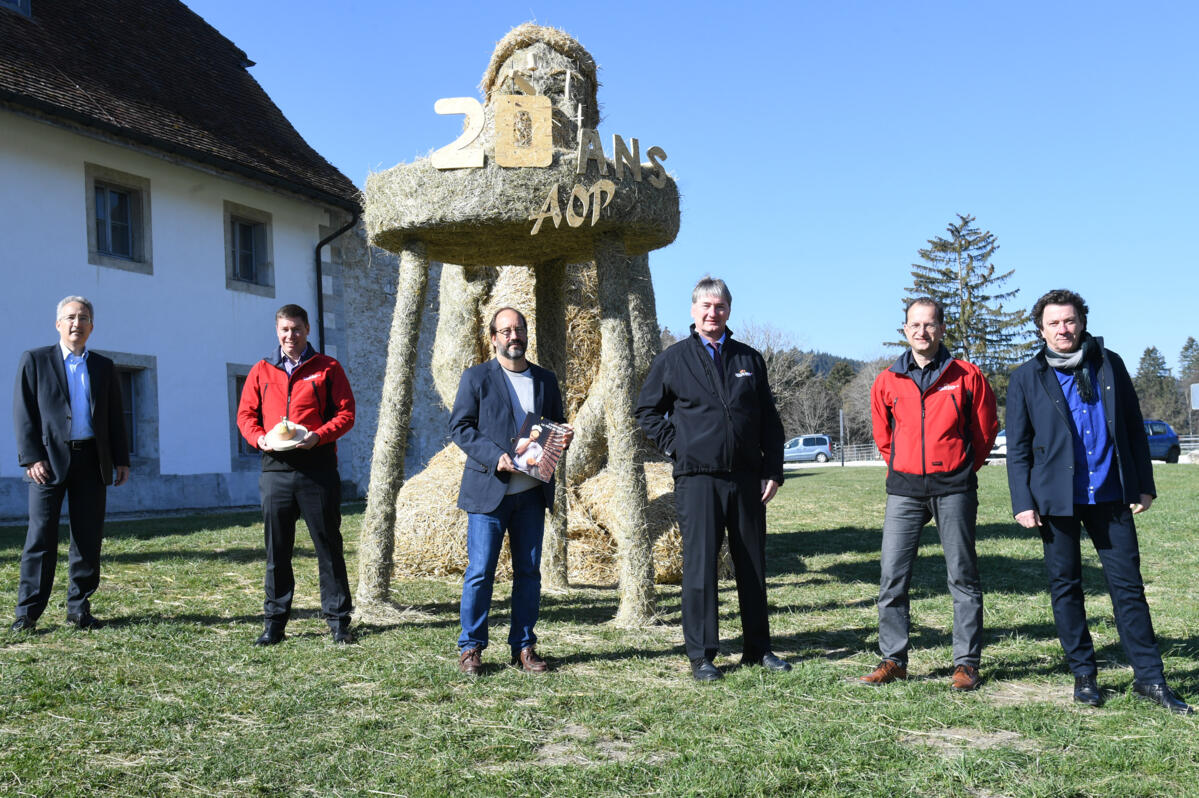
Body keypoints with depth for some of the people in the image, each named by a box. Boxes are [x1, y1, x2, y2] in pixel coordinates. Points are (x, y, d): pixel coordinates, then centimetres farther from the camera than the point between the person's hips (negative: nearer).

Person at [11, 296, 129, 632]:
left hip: (93, 463, 3)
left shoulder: (103, 367, 15)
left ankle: (79, 608, 12)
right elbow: (23, 413, 0)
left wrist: (121, 460, 8)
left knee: (88, 540, 4)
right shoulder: (35, 361, 6)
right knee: (41, 538, -3)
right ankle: (28, 613, 3)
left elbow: (115, 417, 15)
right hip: (50, 462, -3)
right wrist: (31, 458, -10)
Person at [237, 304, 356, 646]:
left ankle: (338, 620, 8)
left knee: (328, 544, 2)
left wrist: (318, 436, -14)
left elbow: (346, 412, 2)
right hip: (275, 468, 2)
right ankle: (275, 621, 12)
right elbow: (245, 414, 13)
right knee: (276, 548, 5)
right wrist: (260, 437, -8)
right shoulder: (261, 371, 13)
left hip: (318, 467, -2)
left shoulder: (327, 367, 6)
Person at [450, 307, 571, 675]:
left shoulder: (546, 379, 14)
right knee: (480, 571, -3)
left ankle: (524, 647, 16)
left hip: (532, 492, 4)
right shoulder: (476, 377, 1)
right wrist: (495, 457, -16)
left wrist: (563, 436, -3)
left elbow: (557, 423, 22)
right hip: (489, 490, -4)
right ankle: (470, 647, 8)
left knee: (529, 571, 7)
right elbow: (460, 426, -4)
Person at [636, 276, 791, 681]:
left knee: (753, 564, 9)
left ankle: (758, 648, 19)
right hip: (698, 478, -3)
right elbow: (646, 410, 12)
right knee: (700, 564, -3)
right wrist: (674, 445, 0)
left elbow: (769, 420, 13)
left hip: (746, 477, 3)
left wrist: (773, 471, 5)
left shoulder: (750, 359, 12)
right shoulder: (673, 360, 5)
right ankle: (701, 655, 5)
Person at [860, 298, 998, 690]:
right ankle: (893, 659, 10)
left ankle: (966, 663, 10)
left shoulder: (966, 376, 0)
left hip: (954, 489, -2)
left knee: (962, 576, 3)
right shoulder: (887, 382, 6)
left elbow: (985, 430, 10)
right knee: (892, 577, 0)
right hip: (904, 490, 2)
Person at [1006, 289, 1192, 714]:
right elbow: (1017, 447, 2)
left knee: (1128, 584, 2)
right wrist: (1023, 502, -5)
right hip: (1057, 499, -1)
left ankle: (1149, 678, 10)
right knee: (1065, 586, 6)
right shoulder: (1027, 378, 2)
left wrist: (1144, 484, 5)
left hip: (1110, 495, 1)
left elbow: (1134, 427, 10)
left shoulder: (1109, 364, 7)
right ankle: (1084, 675, 18)